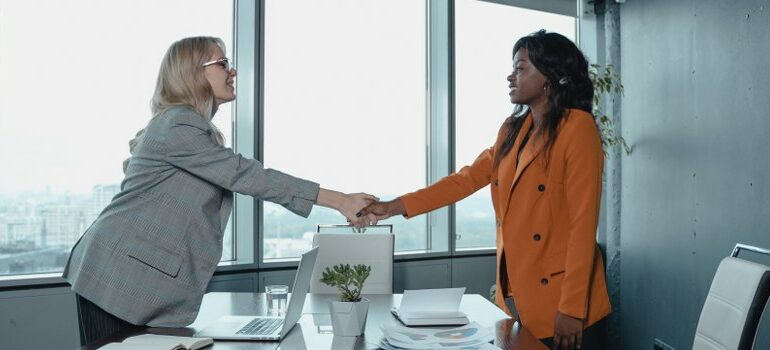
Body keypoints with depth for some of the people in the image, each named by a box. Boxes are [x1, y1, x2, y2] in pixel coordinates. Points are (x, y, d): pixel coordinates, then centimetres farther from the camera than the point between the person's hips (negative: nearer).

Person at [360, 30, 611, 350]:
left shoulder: (578, 127, -12)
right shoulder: (512, 130, 10)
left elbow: (583, 223, -16)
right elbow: (468, 178, 9)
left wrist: (573, 308, -18)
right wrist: (392, 207, 4)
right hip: (513, 296, 7)